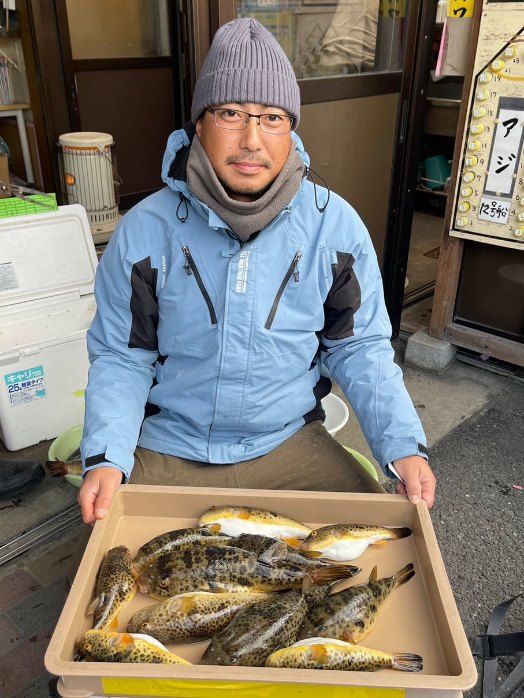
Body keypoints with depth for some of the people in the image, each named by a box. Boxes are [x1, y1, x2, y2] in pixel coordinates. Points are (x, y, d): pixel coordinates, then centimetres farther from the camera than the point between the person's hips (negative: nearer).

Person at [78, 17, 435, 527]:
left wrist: (403, 446, -14)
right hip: (167, 448, 0)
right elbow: (120, 356, -4)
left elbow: (359, 347, -1)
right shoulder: (144, 230, -11)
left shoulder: (336, 226, -9)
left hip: (289, 441, 1)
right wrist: (106, 458, -19)